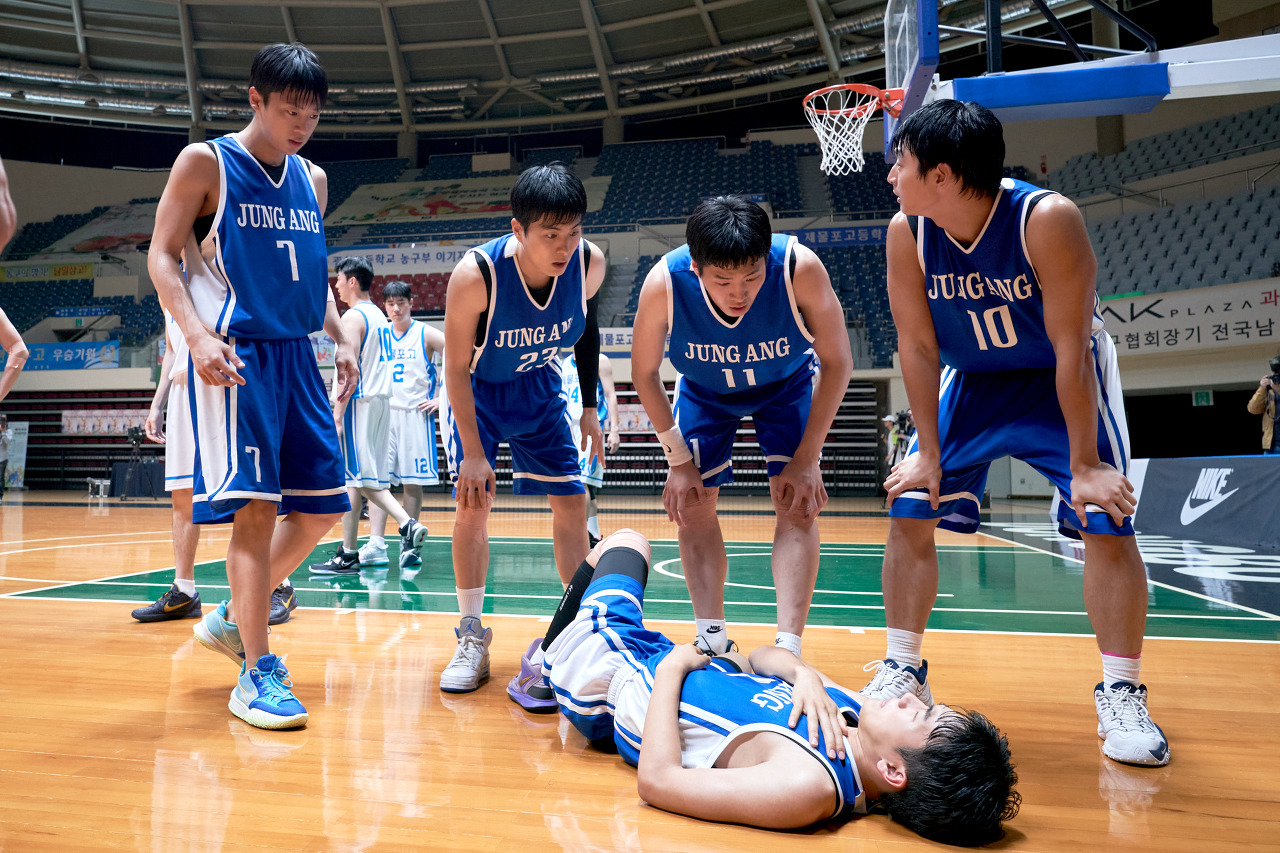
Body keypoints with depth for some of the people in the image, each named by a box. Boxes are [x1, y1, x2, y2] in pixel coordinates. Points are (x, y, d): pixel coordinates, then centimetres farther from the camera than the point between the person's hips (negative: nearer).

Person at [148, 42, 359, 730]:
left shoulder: (312, 180, 15)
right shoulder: (205, 163, -1)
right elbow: (162, 256, -4)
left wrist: (340, 339, 12)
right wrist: (198, 336, -18)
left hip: (296, 355, 7)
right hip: (233, 355, -7)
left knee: (323, 505, 6)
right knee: (256, 506, -12)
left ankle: (233, 618, 25)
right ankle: (257, 674, -3)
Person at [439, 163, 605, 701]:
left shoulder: (589, 263, -23)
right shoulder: (476, 274, -34)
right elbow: (456, 367, -24)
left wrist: (590, 407, 1)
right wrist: (473, 452, -24)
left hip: (539, 389, 3)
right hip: (476, 391, -3)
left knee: (572, 502, 0)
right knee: (472, 505, -10)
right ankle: (472, 640, 4)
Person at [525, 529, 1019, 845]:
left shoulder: (806, 786, -43)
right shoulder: (851, 707, -20)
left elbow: (657, 781, -38)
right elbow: (762, 654, -3)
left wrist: (671, 668, -28)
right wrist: (805, 674, -25)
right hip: (666, 665, 6)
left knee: (625, 540, 16)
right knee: (626, 543, 27)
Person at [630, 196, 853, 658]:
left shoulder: (800, 269, -38)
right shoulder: (663, 283, -36)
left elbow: (837, 363, -23)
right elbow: (644, 373, -16)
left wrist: (806, 459, -21)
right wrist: (679, 460, -14)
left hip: (787, 383, -1)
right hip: (704, 388, 1)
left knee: (798, 505, -12)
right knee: (691, 504, -4)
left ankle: (788, 647, -8)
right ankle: (713, 641, 6)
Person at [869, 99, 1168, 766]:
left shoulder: (1047, 219, -30)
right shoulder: (906, 233, -19)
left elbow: (1070, 348, -27)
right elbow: (918, 344, -12)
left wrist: (1084, 466, -24)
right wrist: (929, 453, -11)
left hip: (1061, 379, -3)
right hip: (971, 379, 3)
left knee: (1108, 523, -14)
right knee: (909, 511, -6)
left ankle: (1121, 697, 3)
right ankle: (902, 672, 9)